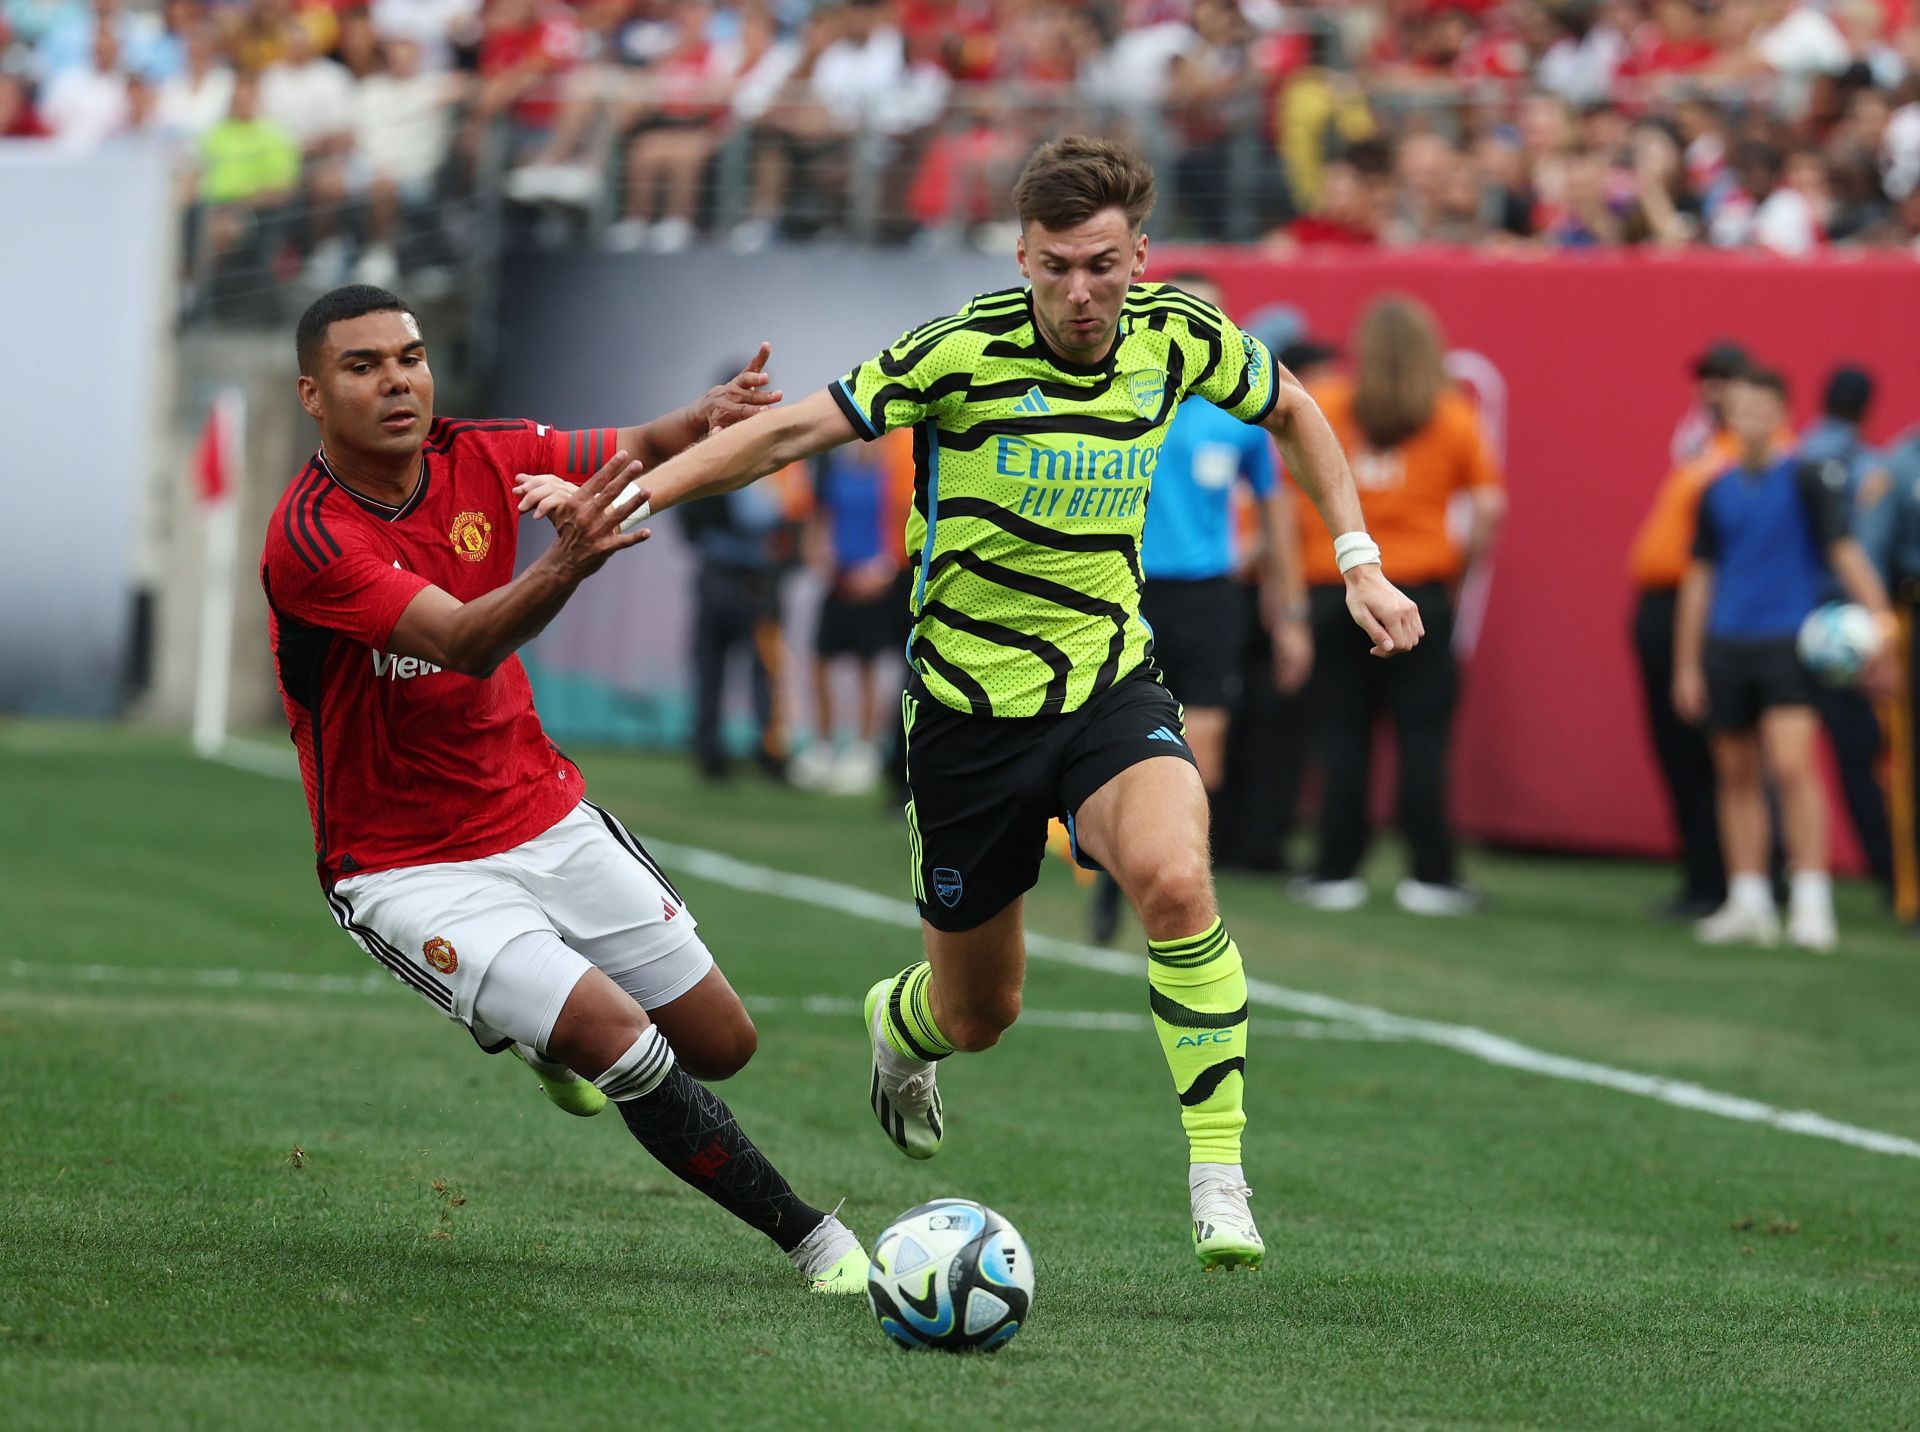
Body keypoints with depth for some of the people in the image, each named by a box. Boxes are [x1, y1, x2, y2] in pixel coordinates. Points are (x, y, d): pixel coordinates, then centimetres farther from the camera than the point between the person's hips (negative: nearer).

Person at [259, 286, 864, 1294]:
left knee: (720, 1043, 10)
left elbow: (641, 455, 2)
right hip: (407, 866, -6)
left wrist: (707, 420, -23)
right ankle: (808, 1236, -8)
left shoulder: (480, 457, -6)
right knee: (623, 1043, -23)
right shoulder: (309, 539, -24)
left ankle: (549, 1031, 42)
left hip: (548, 821, 6)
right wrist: (566, 562, -56)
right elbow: (465, 644, -37)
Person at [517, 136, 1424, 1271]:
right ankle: (900, 1023, 51)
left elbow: (1292, 410, 15)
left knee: (1175, 879, -31)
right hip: (969, 701, -1)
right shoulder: (965, 354, -18)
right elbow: (791, 431, -15)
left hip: (1111, 684, 1)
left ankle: (1220, 1177, -20)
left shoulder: (1178, 336, -6)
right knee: (978, 1014, 11)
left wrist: (1360, 562, 9)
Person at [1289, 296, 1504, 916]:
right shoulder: (1452, 417, 0)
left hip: (1335, 592, 1)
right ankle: (1430, 876, 0)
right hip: (1421, 594, -1)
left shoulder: (1321, 409, 1)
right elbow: (1491, 504, -4)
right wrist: (1467, 555, 12)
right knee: (1423, 738, 1)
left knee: (1342, 737, 5)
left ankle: (1337, 871, 7)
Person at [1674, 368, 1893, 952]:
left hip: (1789, 641, -5)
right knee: (1736, 775, 7)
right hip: (1726, 645, 5)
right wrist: (1687, 664, 15)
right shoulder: (1718, 492, 11)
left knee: (1792, 766, -16)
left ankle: (1812, 904, -14)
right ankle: (1749, 904, 15)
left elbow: (1845, 552, -6)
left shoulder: (1805, 480, -2)